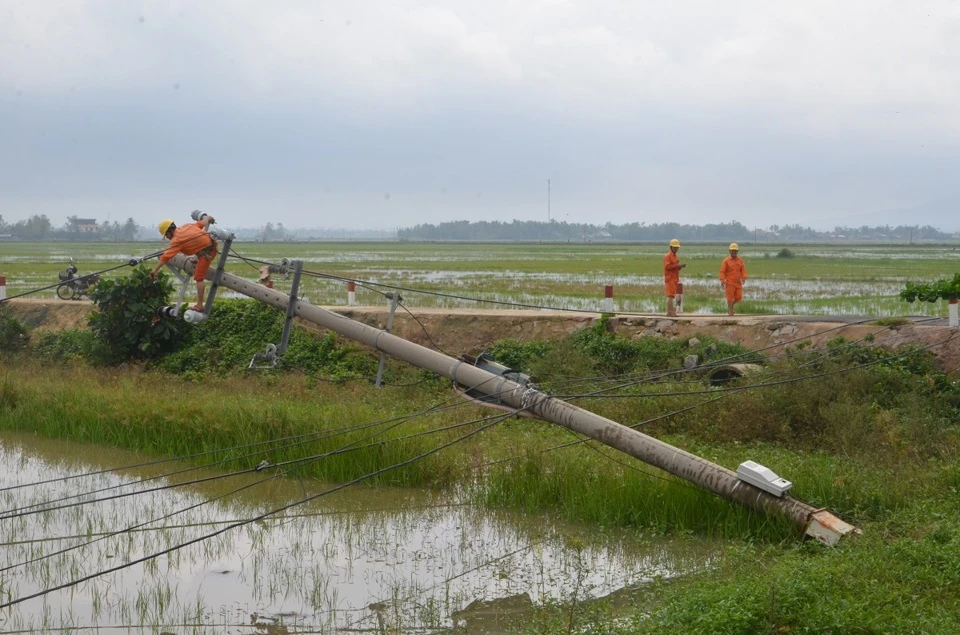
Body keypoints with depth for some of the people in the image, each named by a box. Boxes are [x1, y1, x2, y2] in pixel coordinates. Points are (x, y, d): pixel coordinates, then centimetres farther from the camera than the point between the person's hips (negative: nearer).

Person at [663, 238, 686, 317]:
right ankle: (671, 311, -15)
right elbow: (667, 266, -20)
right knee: (670, 295, -12)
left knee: (671, 296, 8)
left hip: (674, 279, 9)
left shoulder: (675, 256, 19)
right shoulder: (668, 256, -9)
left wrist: (681, 266, 2)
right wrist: (678, 265, -22)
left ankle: (669, 311, 10)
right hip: (670, 279, -9)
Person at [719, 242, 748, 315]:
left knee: (738, 297, 2)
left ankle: (731, 304, 29)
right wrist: (722, 280, -18)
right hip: (729, 282, -4)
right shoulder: (726, 261, -3)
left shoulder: (740, 260, 9)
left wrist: (743, 278, -10)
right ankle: (730, 311, 6)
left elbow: (743, 270, 6)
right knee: (730, 297, -5)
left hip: (738, 282, 4)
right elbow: (722, 271, -6)